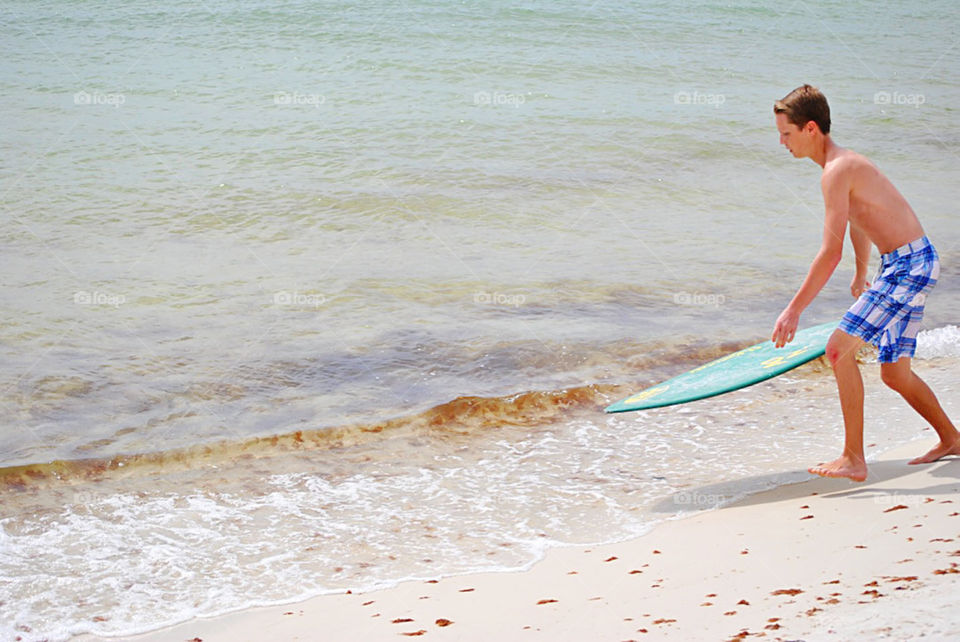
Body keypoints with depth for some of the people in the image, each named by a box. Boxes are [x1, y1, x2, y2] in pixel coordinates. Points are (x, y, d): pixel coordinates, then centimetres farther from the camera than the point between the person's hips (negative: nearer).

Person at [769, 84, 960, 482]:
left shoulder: (836, 172, -18)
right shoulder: (845, 162, 13)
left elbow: (831, 254, -24)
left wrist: (793, 310, -20)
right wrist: (861, 274, 44)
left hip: (910, 266, -10)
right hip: (905, 266, 10)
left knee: (839, 348, -14)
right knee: (894, 372, 16)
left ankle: (854, 460, -11)